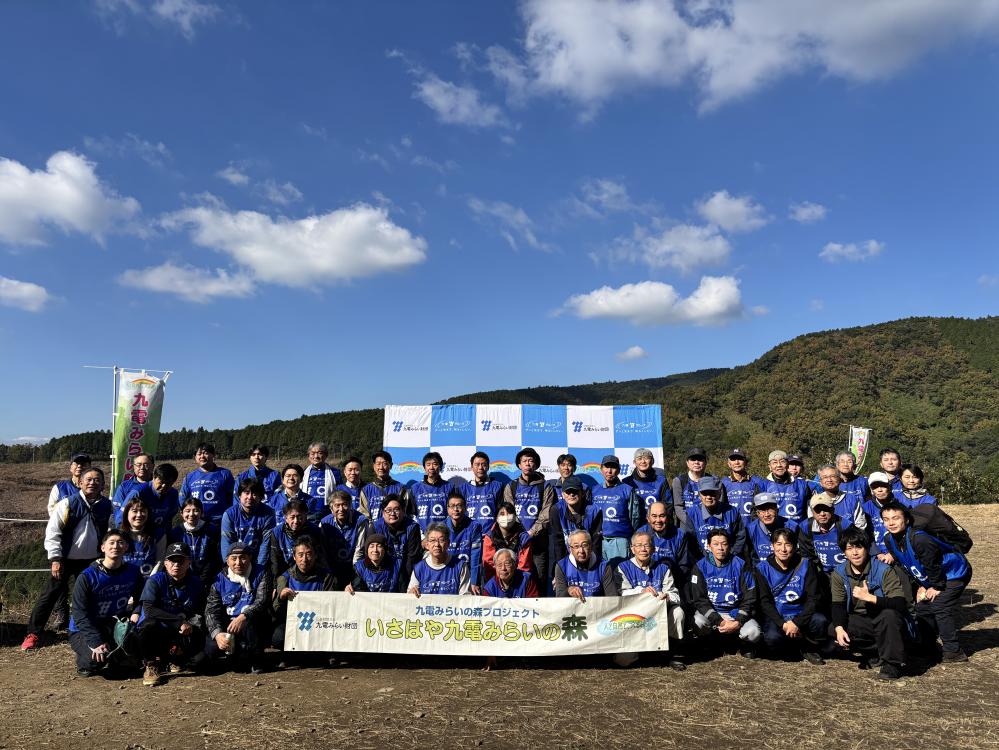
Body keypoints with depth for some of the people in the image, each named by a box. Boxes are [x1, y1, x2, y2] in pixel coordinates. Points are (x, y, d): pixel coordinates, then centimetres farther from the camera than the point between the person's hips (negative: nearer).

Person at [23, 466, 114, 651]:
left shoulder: (108, 507, -3)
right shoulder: (68, 504, -11)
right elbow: (52, 531, -9)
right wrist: (55, 559, -12)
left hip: (91, 561, 3)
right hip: (65, 559, -2)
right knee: (50, 595, -2)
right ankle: (33, 634, 9)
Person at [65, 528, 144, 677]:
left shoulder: (133, 572, -3)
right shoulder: (87, 577, -15)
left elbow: (140, 598, 9)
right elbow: (81, 615, -18)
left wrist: (135, 612, -15)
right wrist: (96, 642, -27)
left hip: (115, 627, 4)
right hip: (83, 631, -4)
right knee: (96, 659, -30)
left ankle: (114, 659, 8)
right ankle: (85, 660, 5)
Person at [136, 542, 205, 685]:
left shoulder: (196, 584, 0)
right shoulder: (155, 580, -10)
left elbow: (199, 614, 2)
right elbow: (149, 609, -23)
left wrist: (190, 625, -22)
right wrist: (180, 621, -30)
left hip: (180, 632, 3)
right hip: (155, 631, -3)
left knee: (197, 640, -28)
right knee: (149, 624, -36)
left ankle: (174, 660, 8)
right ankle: (151, 665, -10)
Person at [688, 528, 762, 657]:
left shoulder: (740, 565, -5)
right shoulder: (700, 566, -5)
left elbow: (749, 599, -4)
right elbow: (699, 599, -8)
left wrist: (738, 622, -18)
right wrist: (719, 622, -20)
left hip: (737, 613, 0)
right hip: (710, 612, 0)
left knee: (753, 633, -28)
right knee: (698, 622, -33)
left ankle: (747, 646, 11)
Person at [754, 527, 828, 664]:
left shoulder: (804, 565, -1)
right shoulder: (763, 568, -4)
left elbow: (813, 598, -6)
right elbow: (764, 602, -6)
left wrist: (796, 622, -19)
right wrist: (782, 624, -21)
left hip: (801, 615, 1)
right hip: (776, 617, -1)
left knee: (820, 621, -30)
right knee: (772, 637, -32)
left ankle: (810, 649, 2)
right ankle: (801, 647, 2)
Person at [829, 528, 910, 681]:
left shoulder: (883, 570, -16)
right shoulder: (839, 573, -4)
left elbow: (900, 604, -25)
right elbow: (838, 605, -9)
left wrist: (870, 597, -35)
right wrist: (839, 628, -27)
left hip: (884, 622, -4)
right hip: (859, 621, 4)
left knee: (889, 614, -36)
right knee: (832, 630, -18)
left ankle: (892, 663, -17)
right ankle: (880, 653, -2)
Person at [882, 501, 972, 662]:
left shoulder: (919, 539, -36)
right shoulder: (889, 539, -11)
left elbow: (933, 566, -25)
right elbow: (904, 565, 3)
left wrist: (937, 587, -13)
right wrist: (919, 586, 1)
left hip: (954, 573, -8)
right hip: (927, 578, 8)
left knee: (940, 608, -17)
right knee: (922, 609, 9)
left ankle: (953, 652, -5)